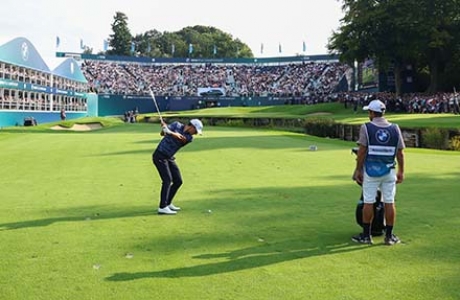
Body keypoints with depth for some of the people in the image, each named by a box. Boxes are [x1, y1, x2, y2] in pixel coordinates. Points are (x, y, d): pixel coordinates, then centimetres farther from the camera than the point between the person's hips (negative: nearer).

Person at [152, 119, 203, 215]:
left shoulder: (189, 138, 0)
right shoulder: (176, 125, -6)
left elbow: (181, 138, -22)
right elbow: (162, 133, -15)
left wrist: (169, 132, -39)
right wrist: (163, 129, -37)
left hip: (169, 158, 6)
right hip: (159, 155, -6)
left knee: (178, 181, 5)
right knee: (167, 180, -17)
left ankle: (168, 203, 19)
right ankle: (162, 207, -18)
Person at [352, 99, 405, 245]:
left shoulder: (366, 127, -6)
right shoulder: (395, 128, 3)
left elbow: (362, 151, -9)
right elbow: (400, 152, 4)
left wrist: (358, 169, -2)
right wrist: (401, 171, 12)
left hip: (371, 170, -2)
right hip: (389, 170, 3)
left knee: (368, 202, 4)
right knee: (389, 203, 7)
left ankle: (366, 235, 10)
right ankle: (389, 236, 14)